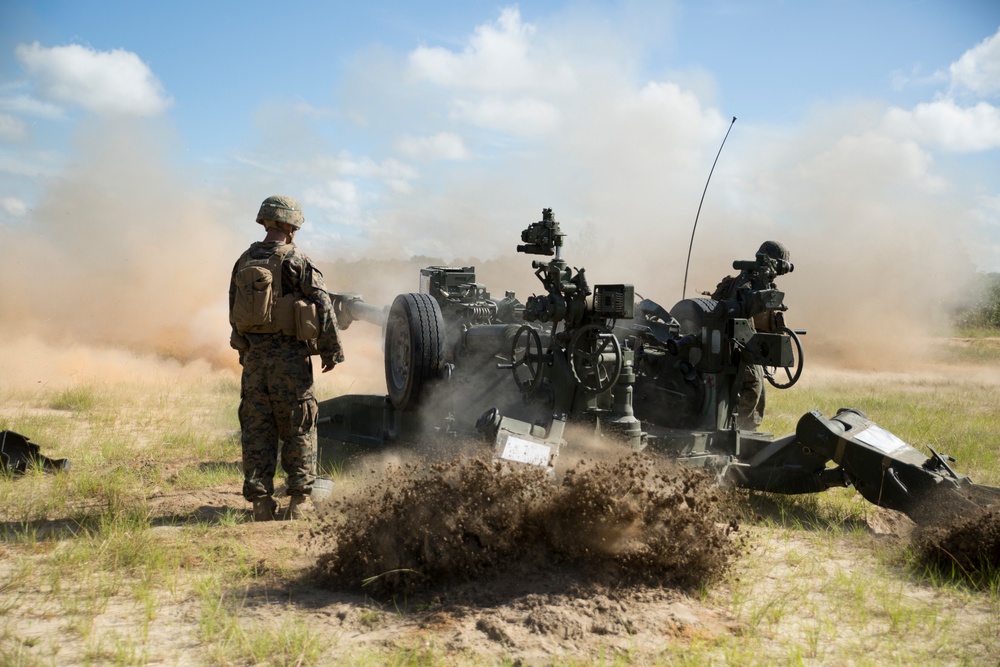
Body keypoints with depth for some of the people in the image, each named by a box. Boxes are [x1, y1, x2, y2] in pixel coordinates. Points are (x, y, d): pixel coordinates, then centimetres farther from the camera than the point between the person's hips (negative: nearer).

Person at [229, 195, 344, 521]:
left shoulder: (244, 262, 9)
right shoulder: (296, 261, -9)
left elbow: (235, 313, 15)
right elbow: (323, 306, -11)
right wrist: (331, 350, -4)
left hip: (253, 356, 5)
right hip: (289, 355, -5)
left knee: (256, 429, 8)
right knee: (298, 429, 4)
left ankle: (260, 501, 9)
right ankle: (298, 499, 4)